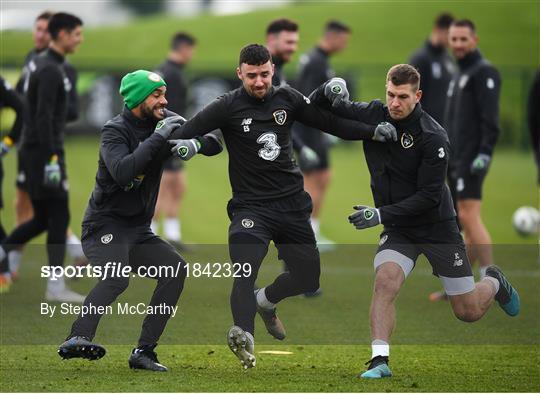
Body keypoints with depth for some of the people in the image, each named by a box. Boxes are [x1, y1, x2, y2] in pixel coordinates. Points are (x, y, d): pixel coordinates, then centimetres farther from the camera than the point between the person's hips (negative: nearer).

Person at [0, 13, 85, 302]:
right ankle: (56, 288, -3)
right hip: (44, 152, -10)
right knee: (59, 217, -5)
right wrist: (51, 159, -24)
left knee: (43, 219, 13)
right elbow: (43, 118, -22)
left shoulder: (42, 64, 15)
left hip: (37, 151, 10)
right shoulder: (50, 71, -16)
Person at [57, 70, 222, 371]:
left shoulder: (166, 121, 5)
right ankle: (77, 340, -43)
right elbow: (122, 172, -32)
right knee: (117, 277, -31)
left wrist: (195, 142, -19)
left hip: (139, 230, 8)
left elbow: (215, 145, 5)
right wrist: (158, 138, -30)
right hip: (106, 225, -8)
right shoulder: (116, 131, -14)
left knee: (175, 269, -6)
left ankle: (144, 352, -5)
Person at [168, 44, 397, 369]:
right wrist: (181, 144, -38)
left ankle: (266, 301, 39)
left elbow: (330, 122, 11)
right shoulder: (228, 107, -7)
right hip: (251, 205, -4)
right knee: (245, 268, -27)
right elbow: (188, 130, -15)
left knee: (308, 277, 11)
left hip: (292, 202, 5)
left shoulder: (287, 99, 4)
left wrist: (373, 131, 5)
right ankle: (244, 336, -40)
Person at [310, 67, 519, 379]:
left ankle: (494, 282, 41)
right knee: (385, 281, -28)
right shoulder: (372, 115, -10)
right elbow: (315, 108, 0)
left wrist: (381, 215, -30)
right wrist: (329, 90, -23)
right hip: (398, 229, 3)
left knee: (469, 312, 7)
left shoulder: (434, 137, -24)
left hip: (438, 227, -3)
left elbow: (429, 196, -24)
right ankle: (380, 360, -26)